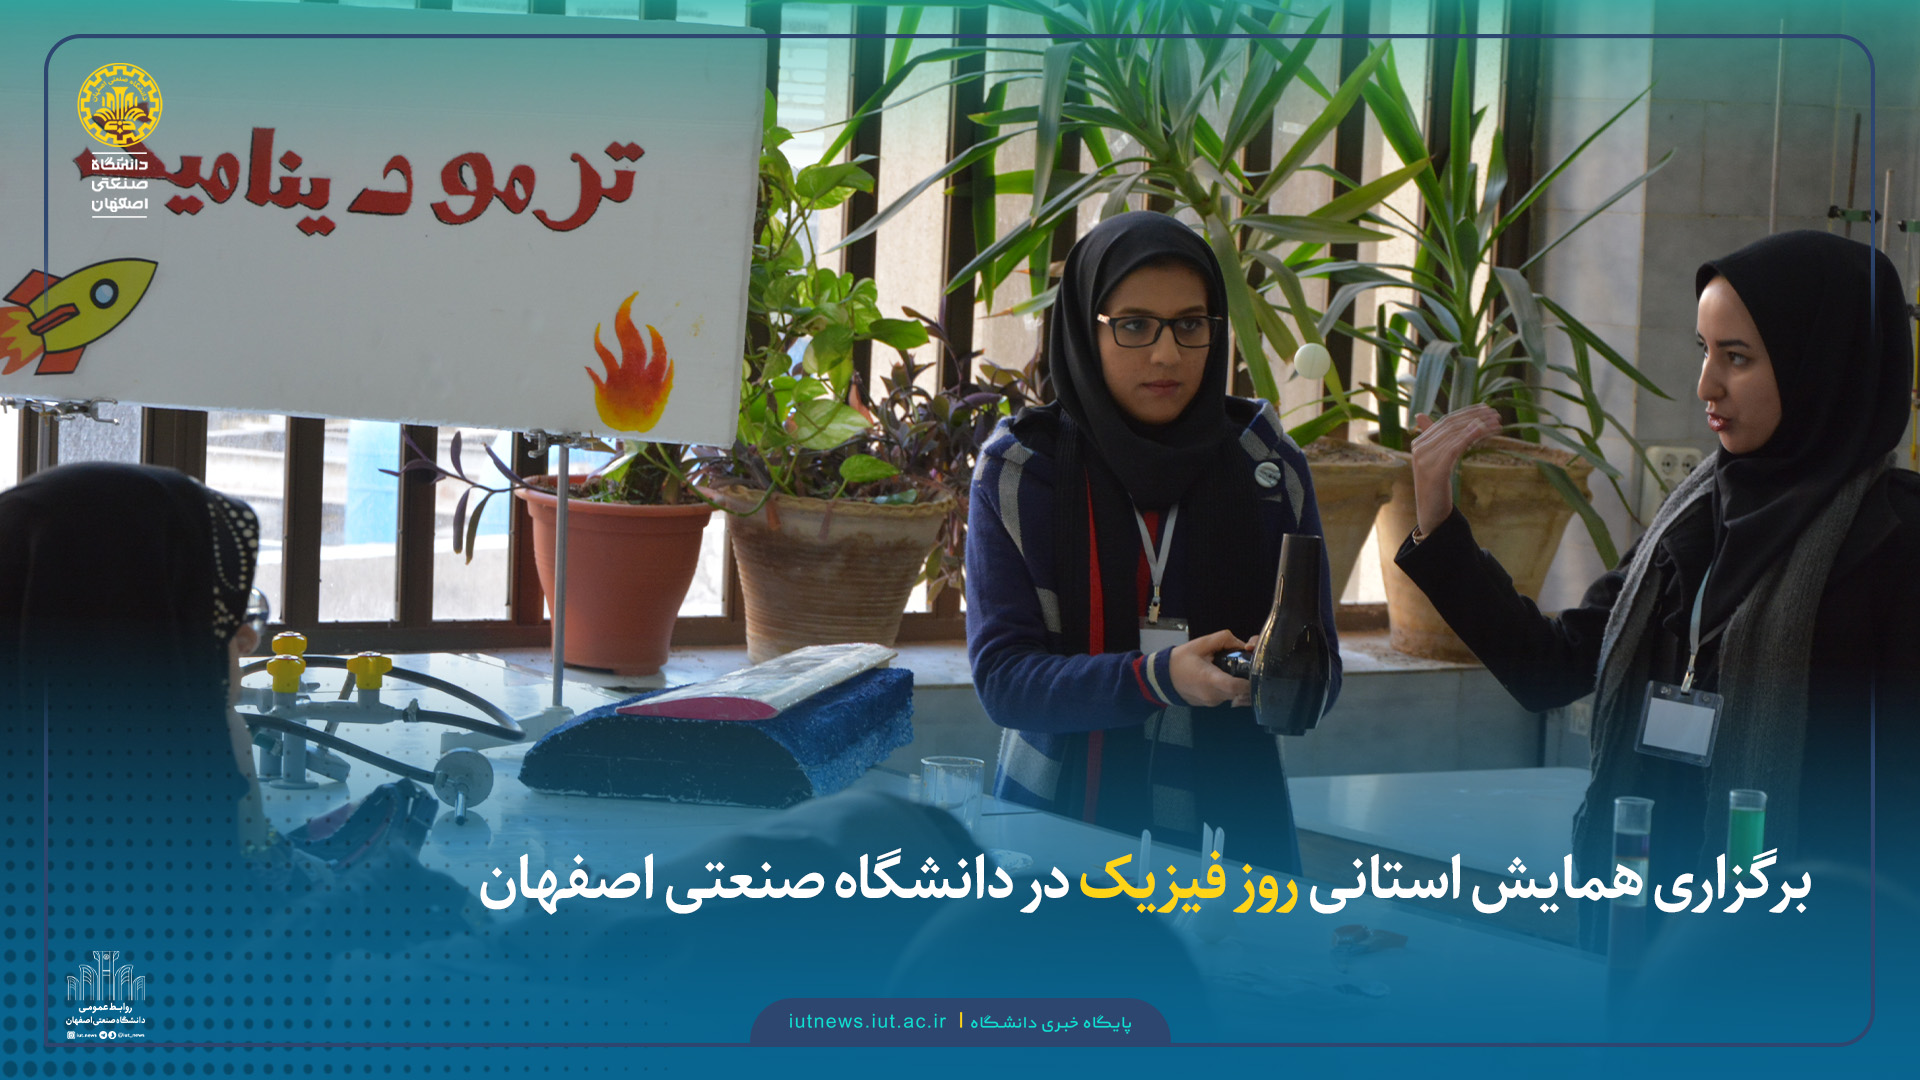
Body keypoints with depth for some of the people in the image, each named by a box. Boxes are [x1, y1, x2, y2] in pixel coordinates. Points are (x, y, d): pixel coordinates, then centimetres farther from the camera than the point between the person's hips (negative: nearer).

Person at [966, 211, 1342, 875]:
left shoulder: (1270, 467, 2)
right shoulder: (1017, 470, -3)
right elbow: (1001, 676, -9)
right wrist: (1157, 679, -24)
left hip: (1227, 817, 1)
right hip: (1058, 813, -1)